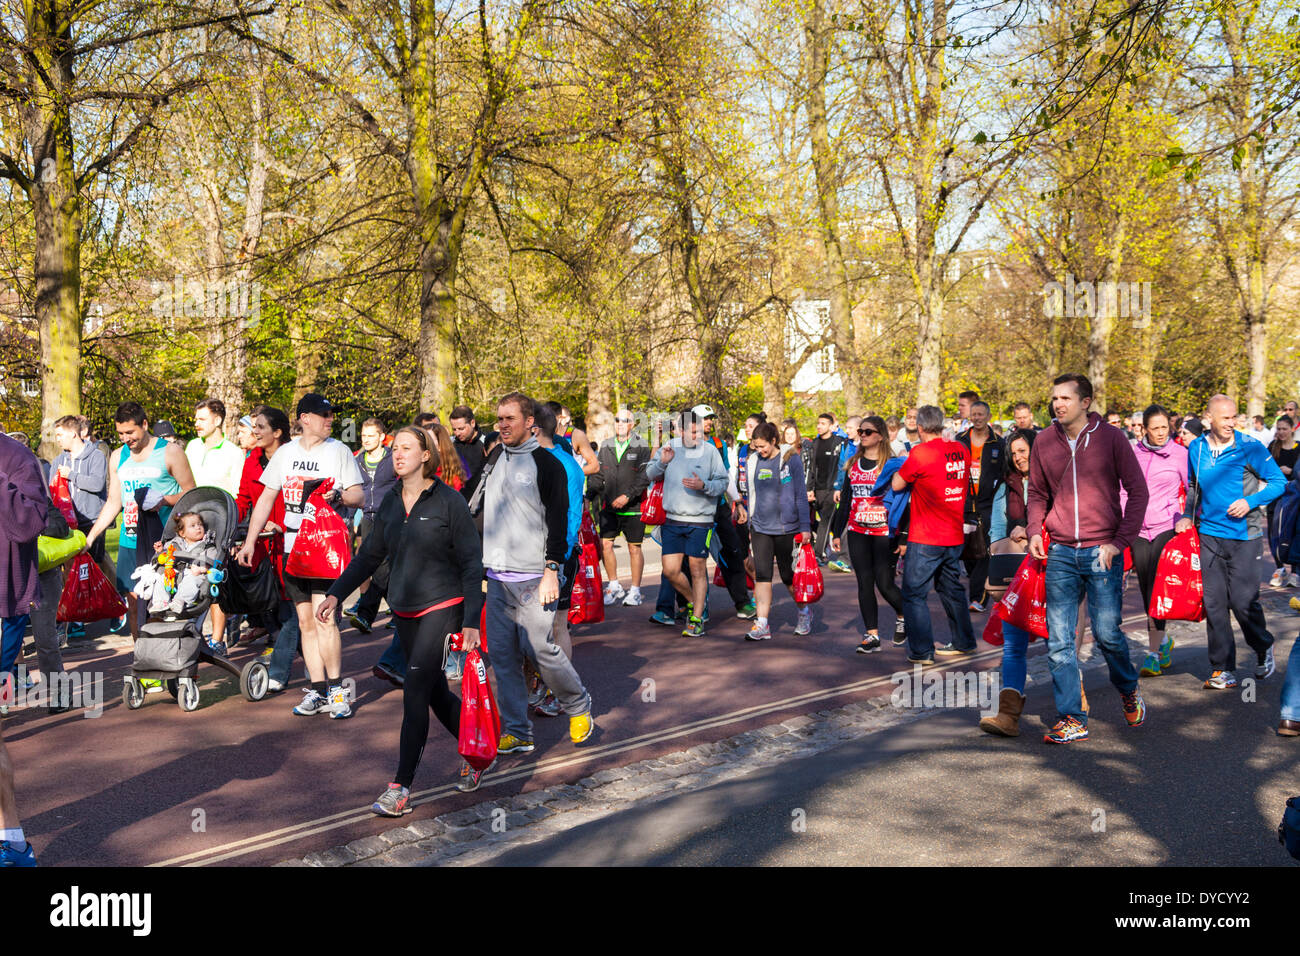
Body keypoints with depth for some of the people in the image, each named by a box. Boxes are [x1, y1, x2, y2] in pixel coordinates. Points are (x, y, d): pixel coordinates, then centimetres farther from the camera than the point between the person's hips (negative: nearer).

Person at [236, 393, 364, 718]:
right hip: (293, 545, 4)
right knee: (305, 621, 5)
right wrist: (249, 541, 11)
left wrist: (339, 496, -22)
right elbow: (266, 497, 15)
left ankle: (337, 688, -2)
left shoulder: (339, 451, 2)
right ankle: (317, 690, 12)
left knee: (323, 617, -13)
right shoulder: (286, 452, 12)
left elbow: (358, 496, 0)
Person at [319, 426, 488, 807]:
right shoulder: (390, 502, 7)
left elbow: (471, 562, -9)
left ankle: (401, 787, -2)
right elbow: (370, 555, 14)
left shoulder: (449, 501, -9)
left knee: (415, 692, -10)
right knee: (436, 694, 13)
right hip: (405, 611, 6)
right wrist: (335, 593, 4)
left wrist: (471, 620, -15)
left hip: (443, 607, -6)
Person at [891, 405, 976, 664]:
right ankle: (963, 642, 29)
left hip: (926, 538, -7)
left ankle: (921, 651, 0)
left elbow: (896, 484, -6)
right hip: (955, 535, 7)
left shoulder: (920, 453, -15)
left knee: (913, 594, 1)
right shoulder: (961, 450, 4)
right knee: (950, 587, 20)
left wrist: (903, 463, 12)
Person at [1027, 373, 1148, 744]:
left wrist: (1121, 540, -9)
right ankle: (1071, 720, 9)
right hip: (1060, 553, 3)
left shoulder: (1110, 437, -3)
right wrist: (1035, 530, 0)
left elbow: (1138, 490, -1)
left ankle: (1129, 690, 33)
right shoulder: (1044, 442, 6)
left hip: (1102, 551, -3)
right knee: (1058, 640, 0)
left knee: (1107, 633, 2)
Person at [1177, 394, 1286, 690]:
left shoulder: (1250, 447, -6)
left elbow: (1279, 482, -2)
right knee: (1214, 602, 2)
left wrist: (1250, 501, -16)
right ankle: (1223, 669, 11)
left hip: (1243, 534, -4)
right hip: (1209, 533, 4)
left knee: (1242, 599, -4)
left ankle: (1263, 648, 26)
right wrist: (1188, 516, 8)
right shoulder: (1196, 449, 6)